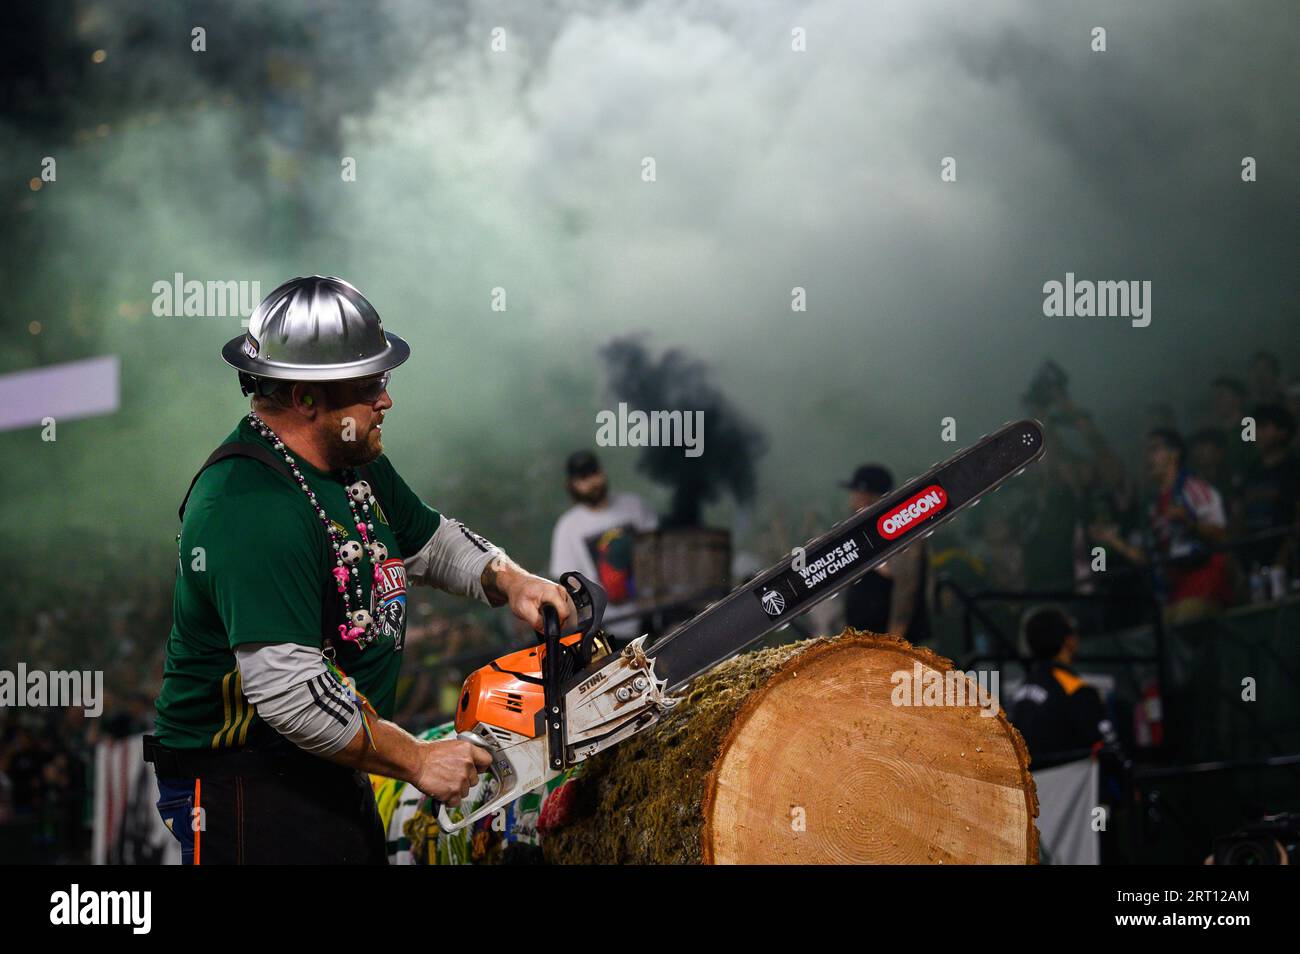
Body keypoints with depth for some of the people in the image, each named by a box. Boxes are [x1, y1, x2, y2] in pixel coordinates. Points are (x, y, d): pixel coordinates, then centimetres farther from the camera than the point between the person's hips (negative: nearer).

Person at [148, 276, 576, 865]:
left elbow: (430, 540, 26)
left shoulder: (353, 462, 7)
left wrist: (512, 582, 6)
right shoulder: (252, 507, -26)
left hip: (335, 777, 10)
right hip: (245, 788, -10)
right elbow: (288, 689, -31)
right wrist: (417, 760, -22)